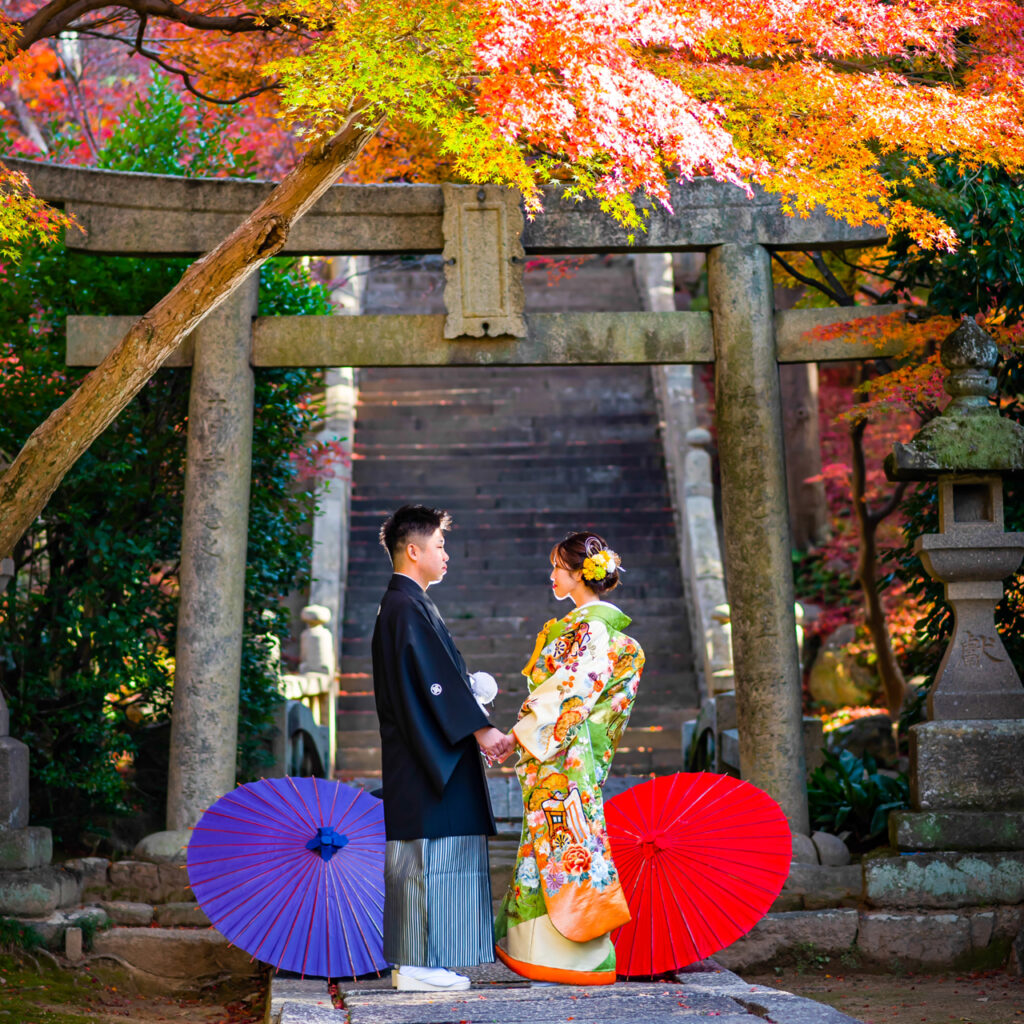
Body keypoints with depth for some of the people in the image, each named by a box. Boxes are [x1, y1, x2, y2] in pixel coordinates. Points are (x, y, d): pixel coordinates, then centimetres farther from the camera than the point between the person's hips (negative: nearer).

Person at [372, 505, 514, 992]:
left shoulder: (401, 604, 19)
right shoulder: (408, 606, -13)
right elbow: (436, 677, -19)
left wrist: (479, 726, 19)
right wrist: (479, 728, -18)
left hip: (420, 756, 10)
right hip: (427, 757, -10)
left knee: (419, 858, 11)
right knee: (427, 857, -7)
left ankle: (412, 961, 14)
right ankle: (418, 965, -4)